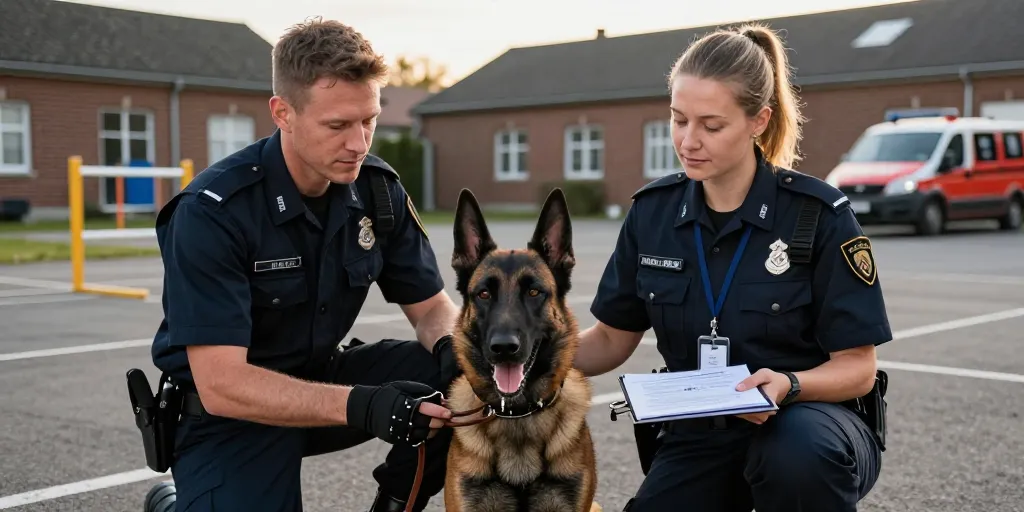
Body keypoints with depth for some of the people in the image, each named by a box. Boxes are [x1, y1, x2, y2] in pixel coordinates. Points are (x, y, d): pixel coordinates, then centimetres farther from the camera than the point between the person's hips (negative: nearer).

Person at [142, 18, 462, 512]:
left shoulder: (378, 189, -9)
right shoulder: (212, 211, -27)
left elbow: (431, 305, -1)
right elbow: (221, 384, -30)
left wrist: (454, 348, -25)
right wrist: (359, 405, -42)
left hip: (323, 376, 5)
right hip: (230, 408, -4)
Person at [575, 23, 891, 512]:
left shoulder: (819, 214, -14)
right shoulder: (652, 212, -3)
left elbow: (858, 367, -11)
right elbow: (613, 338, 6)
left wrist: (788, 385, -31)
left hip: (810, 422, -3)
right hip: (700, 434, 4)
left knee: (797, 451, -38)